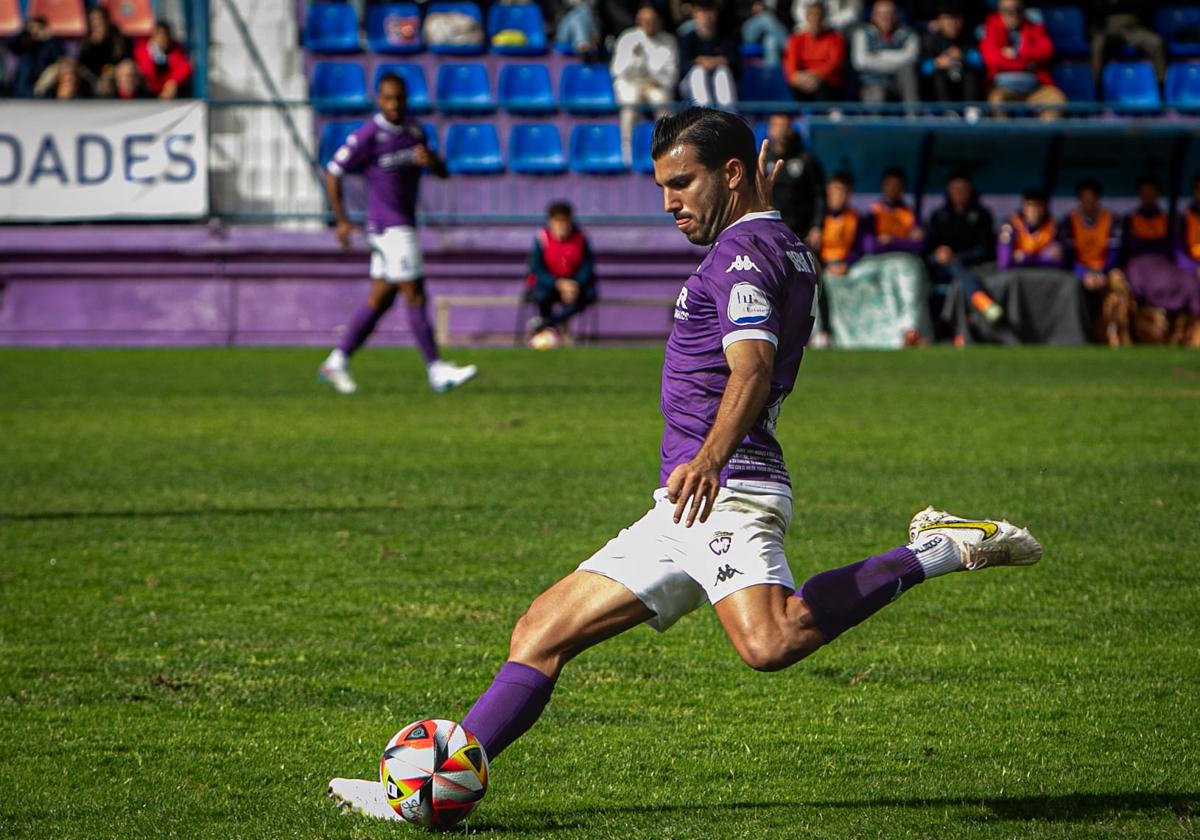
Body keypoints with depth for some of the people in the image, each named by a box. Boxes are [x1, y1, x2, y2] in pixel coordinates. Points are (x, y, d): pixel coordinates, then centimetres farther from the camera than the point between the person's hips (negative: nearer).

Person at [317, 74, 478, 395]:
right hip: (388, 226, -8)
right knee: (415, 295, -9)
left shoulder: (414, 130, 9)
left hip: (404, 226, 8)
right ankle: (437, 371, -8)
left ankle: (337, 362, 17)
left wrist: (431, 160, -12)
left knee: (381, 299, 10)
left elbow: (442, 173, 12)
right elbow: (333, 173, -9)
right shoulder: (367, 136, -13)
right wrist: (342, 220, -11)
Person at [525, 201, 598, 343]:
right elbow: (537, 270, -18)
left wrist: (576, 285, -29)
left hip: (573, 283, 3)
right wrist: (558, 284, -33)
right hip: (547, 283, -3)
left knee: (589, 294, -28)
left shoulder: (580, 239, -8)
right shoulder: (542, 239, -15)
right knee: (541, 295, -37)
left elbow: (587, 267, -8)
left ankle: (541, 325, -20)